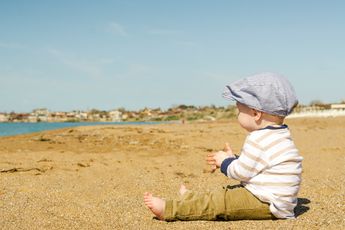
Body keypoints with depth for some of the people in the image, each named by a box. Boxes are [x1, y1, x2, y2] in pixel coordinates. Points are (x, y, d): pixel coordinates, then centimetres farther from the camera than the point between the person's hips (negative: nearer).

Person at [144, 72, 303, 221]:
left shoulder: (259, 140, -21)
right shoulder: (276, 136, 13)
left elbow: (241, 172, -16)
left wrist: (225, 162, 2)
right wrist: (231, 159, 21)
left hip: (267, 205, -11)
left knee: (220, 201, -10)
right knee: (227, 194, 18)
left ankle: (168, 210, -8)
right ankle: (189, 199, 31)